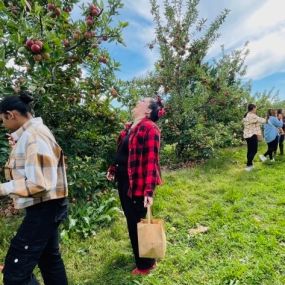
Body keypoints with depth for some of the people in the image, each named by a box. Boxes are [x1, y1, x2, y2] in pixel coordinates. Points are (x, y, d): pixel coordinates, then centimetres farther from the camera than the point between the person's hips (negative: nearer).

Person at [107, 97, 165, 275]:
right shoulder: (129, 127, 12)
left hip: (138, 184, -9)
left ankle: (146, 264, 30)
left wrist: (149, 190, -25)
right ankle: (139, 257, 45)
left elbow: (151, 160, -22)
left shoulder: (149, 128, -15)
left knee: (137, 222, 6)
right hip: (123, 181, 9)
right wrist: (113, 169, 14)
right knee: (131, 221, 22)